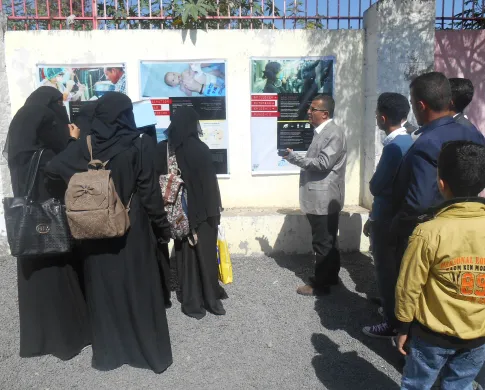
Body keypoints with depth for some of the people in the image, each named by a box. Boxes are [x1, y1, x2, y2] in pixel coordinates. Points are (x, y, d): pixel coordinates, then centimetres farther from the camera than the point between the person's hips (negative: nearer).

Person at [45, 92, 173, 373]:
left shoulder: (85, 147, -2)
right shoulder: (139, 145, -11)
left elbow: (53, 169, -9)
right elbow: (150, 191, -12)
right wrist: (162, 226, -3)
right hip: (134, 230, -3)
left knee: (105, 288, 14)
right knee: (139, 288, 9)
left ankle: (109, 352, 27)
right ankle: (151, 352, 21)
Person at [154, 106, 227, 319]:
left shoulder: (163, 149, -2)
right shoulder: (200, 149, -14)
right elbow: (210, 181, -12)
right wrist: (215, 207, -2)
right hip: (203, 210, -3)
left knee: (185, 255, 12)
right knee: (206, 254, 9)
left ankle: (192, 302, 20)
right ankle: (211, 299, 19)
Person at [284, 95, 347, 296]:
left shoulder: (334, 133, -16)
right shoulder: (322, 132, 15)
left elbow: (323, 163, -24)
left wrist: (293, 157, -19)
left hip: (324, 198, -10)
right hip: (321, 197, 10)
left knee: (322, 242, 0)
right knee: (328, 240, 18)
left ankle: (321, 284, 11)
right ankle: (331, 276, 31)